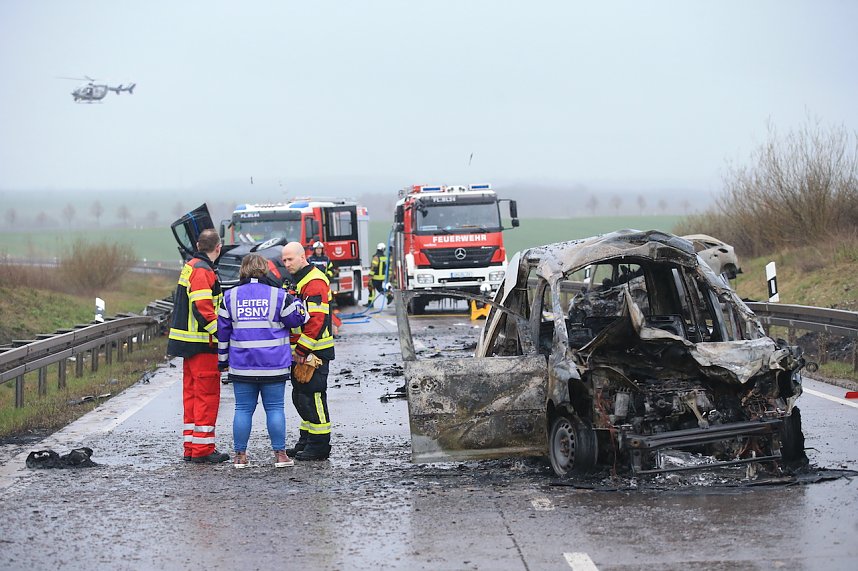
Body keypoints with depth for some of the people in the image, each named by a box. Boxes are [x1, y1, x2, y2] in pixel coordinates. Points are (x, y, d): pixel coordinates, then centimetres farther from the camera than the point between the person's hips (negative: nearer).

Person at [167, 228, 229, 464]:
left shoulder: (190, 266, 17)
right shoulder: (203, 271, -15)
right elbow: (203, 309, -23)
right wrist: (221, 333, -21)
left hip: (188, 341, 10)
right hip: (202, 344, -10)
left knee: (192, 395, 13)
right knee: (207, 395, -5)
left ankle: (191, 448, 17)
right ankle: (203, 449, -4)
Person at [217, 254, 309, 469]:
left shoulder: (230, 297, 2)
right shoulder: (278, 295, -5)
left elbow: (222, 331, 7)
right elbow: (297, 318, 3)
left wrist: (222, 360, 15)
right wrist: (296, 302, 23)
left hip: (242, 366, 2)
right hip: (274, 366, -2)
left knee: (243, 409, 7)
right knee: (274, 408, 4)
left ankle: (240, 455, 9)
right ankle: (280, 454, 4)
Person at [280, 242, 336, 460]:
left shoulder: (315, 282, -16)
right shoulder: (298, 280, 18)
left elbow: (316, 321, -23)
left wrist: (301, 350, -22)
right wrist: (295, 349, 17)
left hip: (314, 351, -10)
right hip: (300, 352, 10)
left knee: (312, 396, -8)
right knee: (300, 397, 14)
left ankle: (319, 446, -4)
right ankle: (306, 441, 23)